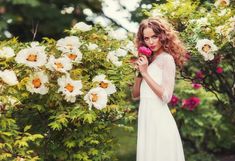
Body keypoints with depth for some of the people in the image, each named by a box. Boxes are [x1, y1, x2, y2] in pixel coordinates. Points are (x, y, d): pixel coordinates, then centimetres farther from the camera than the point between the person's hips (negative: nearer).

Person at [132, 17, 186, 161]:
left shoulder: (166, 58, -9)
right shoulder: (150, 60, 13)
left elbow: (166, 96, -18)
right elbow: (135, 95, 14)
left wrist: (145, 73, -16)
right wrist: (139, 72, 0)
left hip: (158, 118, -8)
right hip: (147, 118, 8)